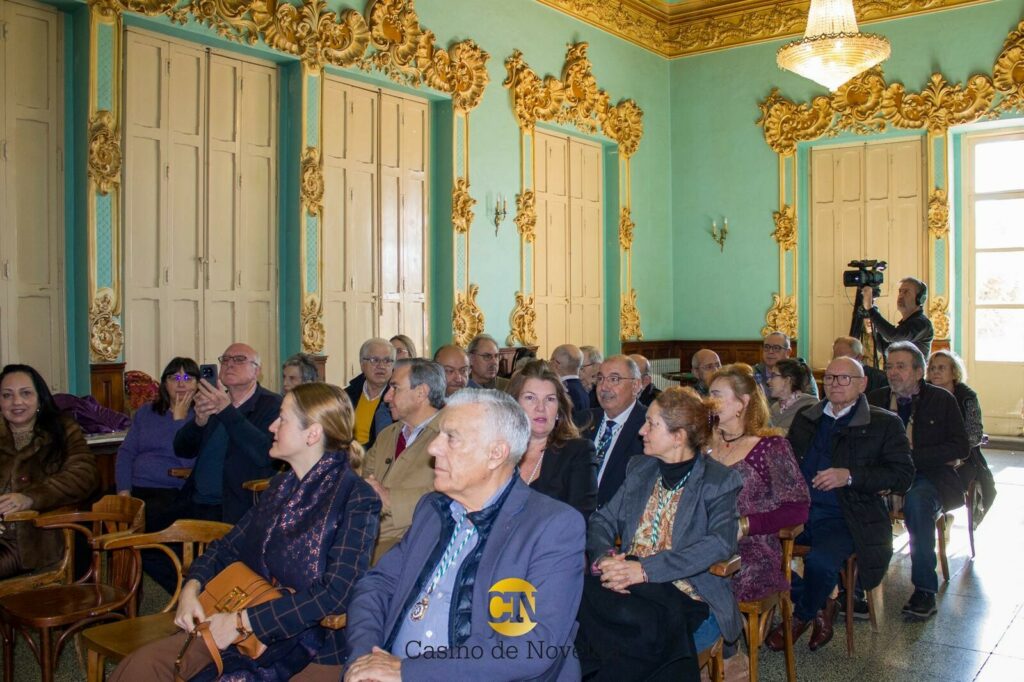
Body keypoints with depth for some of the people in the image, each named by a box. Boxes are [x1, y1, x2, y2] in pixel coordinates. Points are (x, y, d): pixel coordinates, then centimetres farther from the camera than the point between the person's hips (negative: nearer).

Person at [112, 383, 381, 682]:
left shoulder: (357, 499, -12)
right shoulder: (282, 485, 12)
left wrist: (243, 621, -18)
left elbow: (335, 593, -19)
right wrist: (192, 587, -2)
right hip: (254, 629, 6)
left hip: (315, 648, -6)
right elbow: (228, 546, 19)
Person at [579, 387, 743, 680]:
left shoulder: (720, 480, -1)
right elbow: (604, 519, 11)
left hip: (687, 599, -4)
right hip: (629, 589, 4)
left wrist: (646, 568, -24)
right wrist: (604, 557, -12)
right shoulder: (639, 468, 15)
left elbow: (721, 542, -16)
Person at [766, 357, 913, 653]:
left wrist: (850, 476, -15)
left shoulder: (885, 424, 5)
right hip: (799, 510, 5)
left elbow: (903, 475, -3)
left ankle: (802, 617, 6)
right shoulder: (806, 418, 19)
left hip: (843, 517, -4)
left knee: (819, 561, -32)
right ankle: (820, 606, 4)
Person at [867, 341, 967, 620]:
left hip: (931, 477, -2)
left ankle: (924, 589, -24)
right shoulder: (876, 399, 13)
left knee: (917, 500, -37)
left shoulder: (941, 399, 7)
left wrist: (911, 456, -12)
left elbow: (961, 448, 0)